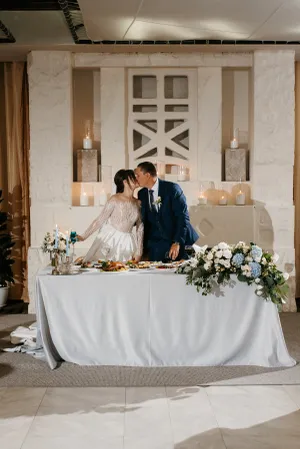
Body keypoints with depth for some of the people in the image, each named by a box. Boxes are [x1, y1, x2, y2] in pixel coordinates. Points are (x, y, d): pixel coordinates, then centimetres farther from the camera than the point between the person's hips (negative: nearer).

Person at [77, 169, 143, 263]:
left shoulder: (138, 203, 5)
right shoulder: (115, 199, -7)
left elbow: (140, 228, 6)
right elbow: (100, 220, -6)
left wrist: (138, 252, 0)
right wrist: (84, 236, -11)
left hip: (126, 244, 3)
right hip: (109, 240, -3)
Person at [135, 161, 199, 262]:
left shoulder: (172, 188, -12)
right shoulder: (142, 194, 5)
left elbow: (183, 217, -15)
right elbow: (144, 221, 11)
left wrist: (177, 242, -22)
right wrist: (145, 246, 4)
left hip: (180, 242, -4)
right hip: (157, 244, 4)